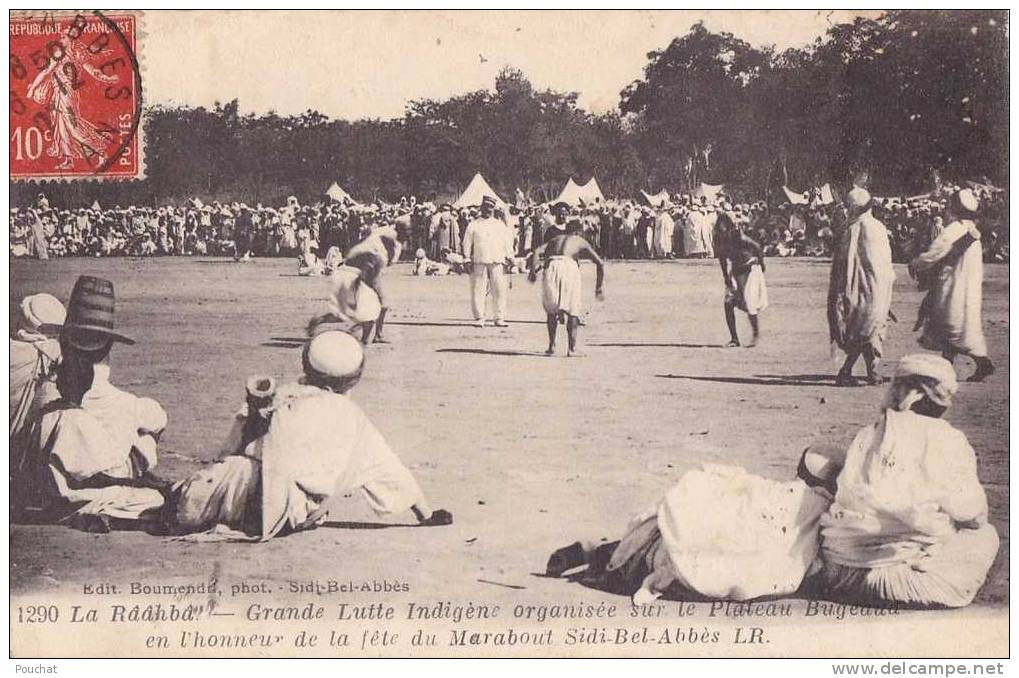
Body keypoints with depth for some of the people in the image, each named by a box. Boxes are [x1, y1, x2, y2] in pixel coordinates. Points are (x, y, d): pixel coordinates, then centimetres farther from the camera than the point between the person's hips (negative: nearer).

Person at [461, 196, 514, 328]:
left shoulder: (500, 225, 14)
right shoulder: (473, 225, 10)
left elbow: (508, 242, 15)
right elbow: (467, 243, 9)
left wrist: (509, 258, 7)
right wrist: (468, 259, 2)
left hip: (497, 262, 1)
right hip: (479, 262, -1)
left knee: (499, 291, -4)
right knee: (478, 291, -5)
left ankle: (500, 318, 1)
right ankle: (479, 318, 1)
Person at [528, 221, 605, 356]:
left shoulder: (555, 239, 32)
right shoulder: (581, 241, 25)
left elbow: (536, 252, 14)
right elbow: (600, 263, 16)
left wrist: (533, 271, 7)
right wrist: (598, 288, 19)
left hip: (551, 265, 2)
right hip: (569, 266, -2)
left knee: (551, 309, 17)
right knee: (572, 310, 9)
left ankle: (552, 346, 12)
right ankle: (572, 348, 4)